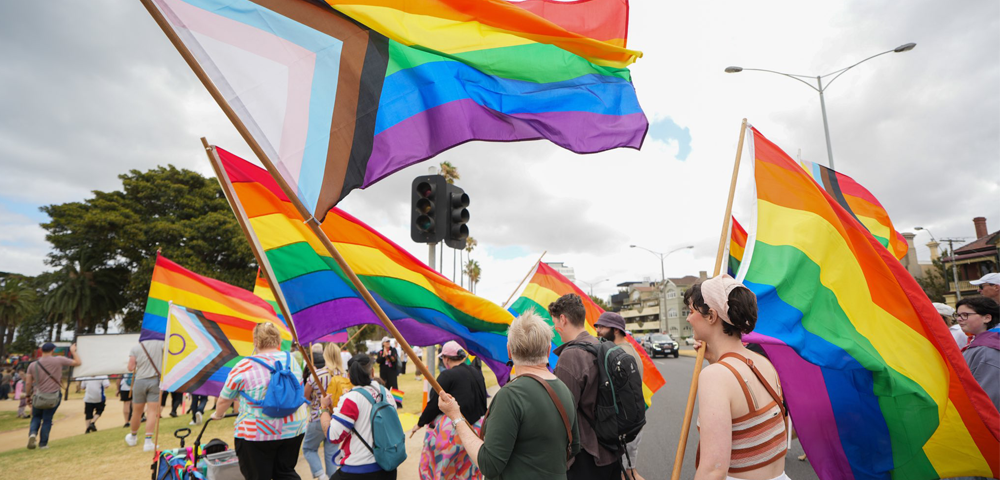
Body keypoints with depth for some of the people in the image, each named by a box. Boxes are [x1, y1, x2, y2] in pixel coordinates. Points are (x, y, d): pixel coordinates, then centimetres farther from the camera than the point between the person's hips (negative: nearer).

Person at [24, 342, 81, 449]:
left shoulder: (32, 365, 0)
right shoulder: (59, 360, -10)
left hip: (38, 396, 2)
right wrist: (73, 351, 8)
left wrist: (28, 396, 12)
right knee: (47, 419, 9)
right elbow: (78, 363, -4)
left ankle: (32, 433, -6)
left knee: (36, 417, 20)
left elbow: (28, 383, 1)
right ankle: (43, 443, 12)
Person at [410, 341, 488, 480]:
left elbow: (433, 404, -12)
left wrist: (420, 423, 2)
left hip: (449, 432, -6)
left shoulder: (447, 375, -15)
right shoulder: (478, 374, 3)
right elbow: (483, 404, 11)